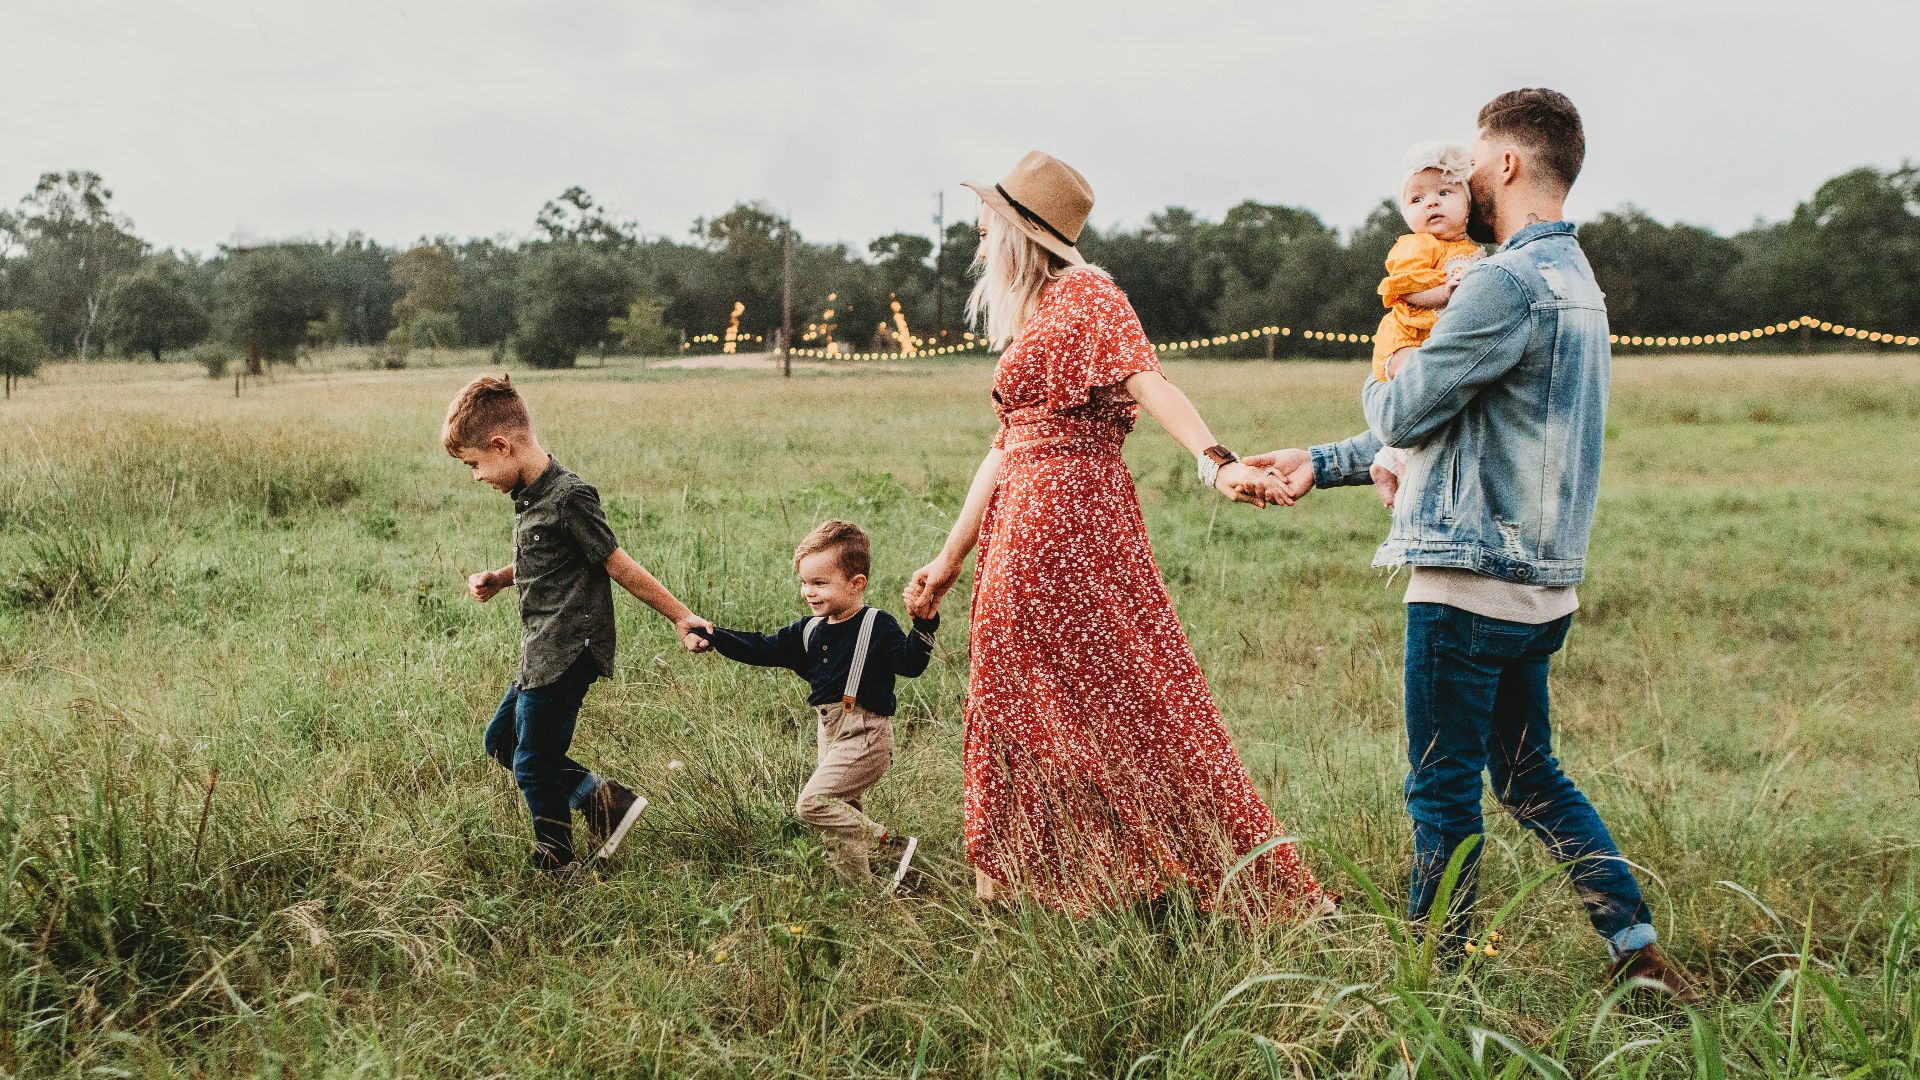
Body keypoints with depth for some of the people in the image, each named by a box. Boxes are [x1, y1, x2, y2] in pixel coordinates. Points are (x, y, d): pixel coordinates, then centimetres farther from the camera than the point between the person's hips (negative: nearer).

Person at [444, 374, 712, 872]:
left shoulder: (568, 497, -20)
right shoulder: (528, 495, 8)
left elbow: (619, 566, -15)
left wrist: (681, 617, -12)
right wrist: (497, 580, 6)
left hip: (566, 655, -10)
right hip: (542, 654, 10)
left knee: (533, 765, 2)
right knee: (501, 740, 19)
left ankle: (556, 864, 23)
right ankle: (603, 798, 18)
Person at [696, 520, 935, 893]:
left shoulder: (877, 626, -10)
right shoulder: (809, 631, 10)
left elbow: (909, 663, -21)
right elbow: (762, 649, 12)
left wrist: (924, 625, -36)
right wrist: (715, 636, 3)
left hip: (864, 736, -8)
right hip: (828, 733, 8)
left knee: (813, 802, -16)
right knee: (842, 812, 12)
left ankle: (893, 848, -10)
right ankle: (865, 888, 22)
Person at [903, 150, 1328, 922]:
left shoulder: (1085, 296, -7)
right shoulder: (1028, 318, 20)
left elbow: (1149, 383, -23)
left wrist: (1217, 462, -40)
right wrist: (951, 558, 22)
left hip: (1070, 518, -9)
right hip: (1021, 528, 9)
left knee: (1122, 698, -5)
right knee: (1020, 707, 13)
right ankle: (1009, 889, 23)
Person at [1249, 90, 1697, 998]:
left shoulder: (1509, 283, -17)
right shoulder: (1573, 279, 17)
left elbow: (1403, 416, -13)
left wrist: (1384, 378, 11)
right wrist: (1322, 463, 21)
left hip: (1471, 581, -10)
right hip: (1537, 582, 10)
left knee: (1443, 790, 3)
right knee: (1531, 779, 19)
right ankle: (1639, 949, 20)